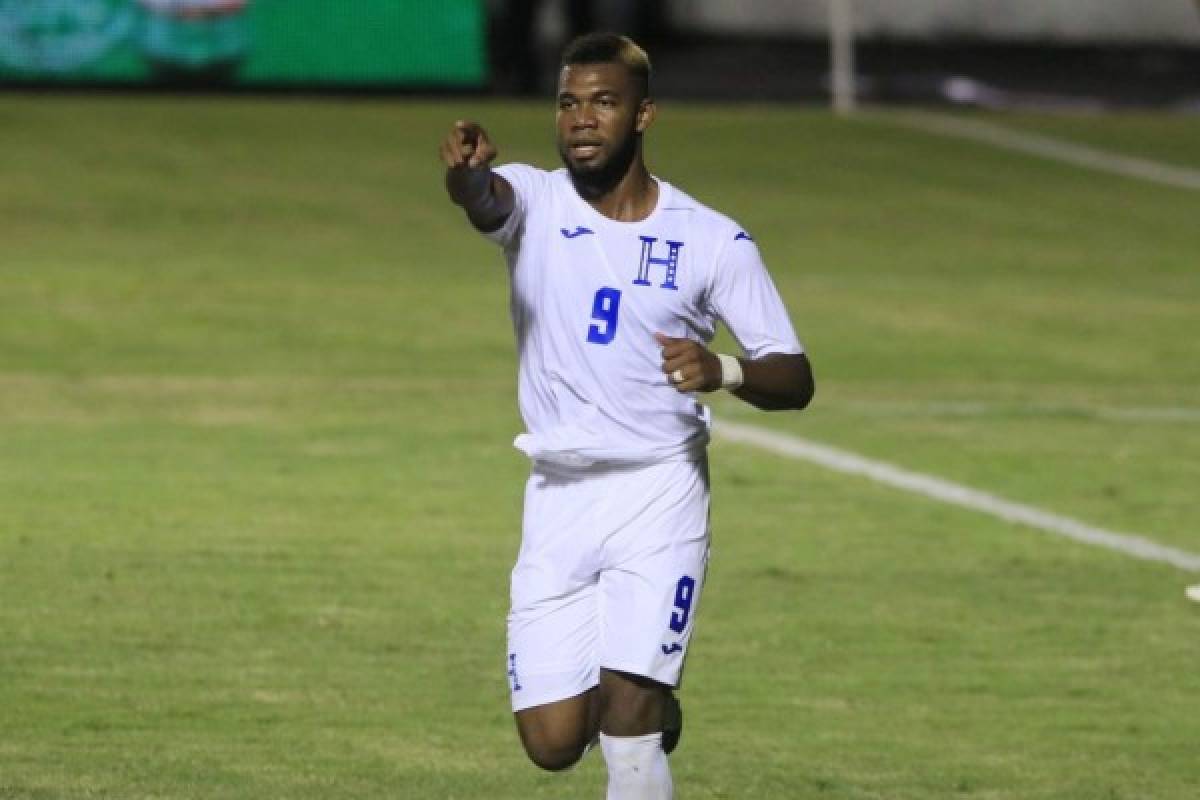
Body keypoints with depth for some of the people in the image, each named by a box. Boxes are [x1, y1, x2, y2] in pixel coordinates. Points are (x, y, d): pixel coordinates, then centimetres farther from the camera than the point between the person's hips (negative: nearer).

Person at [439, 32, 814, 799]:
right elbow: (486, 201, -27)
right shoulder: (536, 202, -1)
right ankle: (652, 707, 34)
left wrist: (724, 372, -24)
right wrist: (466, 174, -52)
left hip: (659, 496, -2)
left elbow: (795, 379, -2)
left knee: (625, 714, -17)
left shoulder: (713, 241, -2)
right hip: (558, 499, 2)